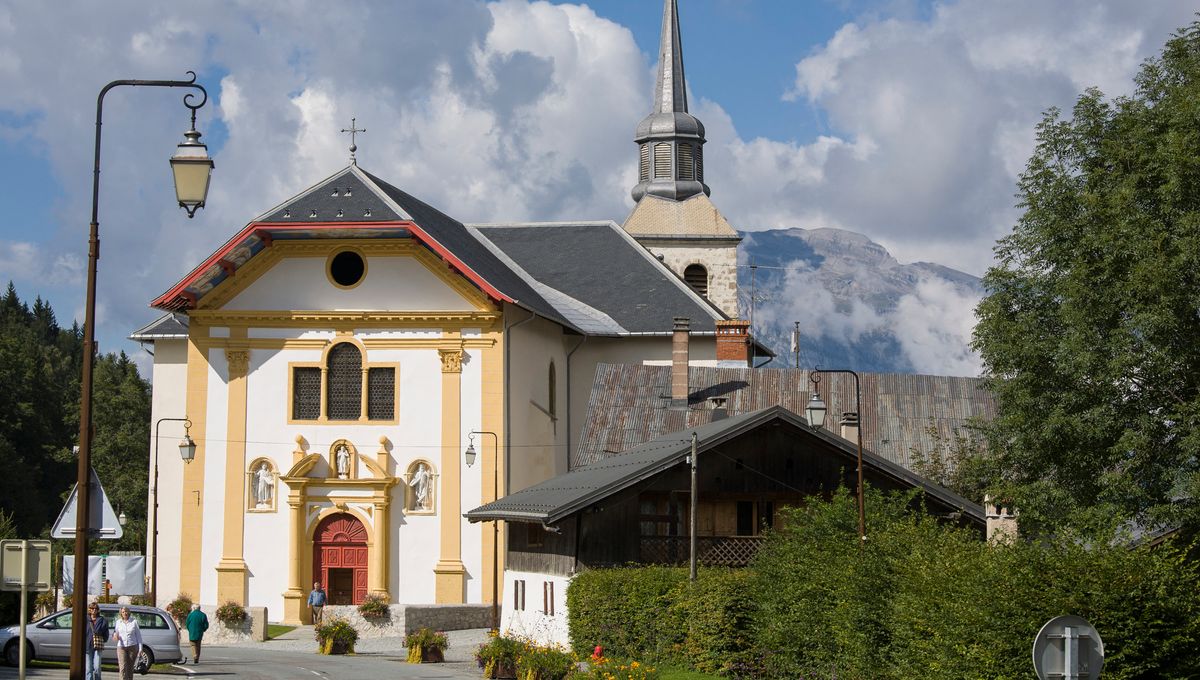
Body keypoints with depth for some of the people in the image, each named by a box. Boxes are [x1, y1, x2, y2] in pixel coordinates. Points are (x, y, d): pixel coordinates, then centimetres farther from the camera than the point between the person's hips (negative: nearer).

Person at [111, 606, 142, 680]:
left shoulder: (134, 621, 1)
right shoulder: (118, 622, 7)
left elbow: (138, 635, 3)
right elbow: (116, 632, 19)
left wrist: (140, 648, -2)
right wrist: (115, 635, -6)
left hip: (132, 646, -1)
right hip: (121, 647, 1)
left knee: (130, 667, 6)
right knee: (123, 667, -13)